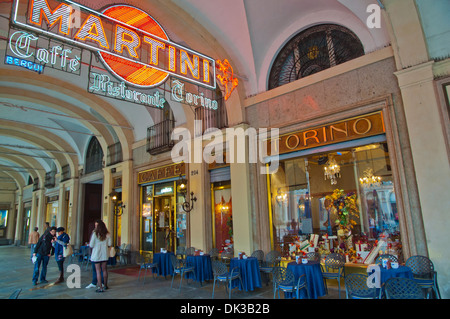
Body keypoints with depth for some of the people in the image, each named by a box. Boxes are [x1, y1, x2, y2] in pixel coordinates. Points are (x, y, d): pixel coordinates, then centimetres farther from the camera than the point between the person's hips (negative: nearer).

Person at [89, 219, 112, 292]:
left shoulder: (95, 233, -13)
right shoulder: (107, 234, -1)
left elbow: (91, 245, -10)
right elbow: (109, 244, 3)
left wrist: (89, 245, 11)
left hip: (96, 254, -4)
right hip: (105, 254, 4)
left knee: (98, 271, 2)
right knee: (104, 269, 15)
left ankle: (100, 287, 4)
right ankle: (105, 285, 26)